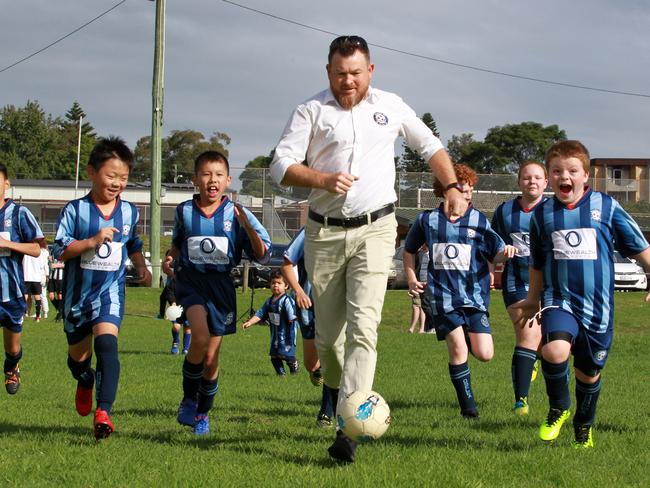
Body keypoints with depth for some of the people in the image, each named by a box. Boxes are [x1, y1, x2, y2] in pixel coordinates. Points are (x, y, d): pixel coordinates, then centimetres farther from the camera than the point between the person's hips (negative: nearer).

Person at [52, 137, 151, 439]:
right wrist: (93, 241, -25)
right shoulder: (75, 210, -9)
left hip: (111, 289, 0)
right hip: (77, 292, 0)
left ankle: (103, 412, -31)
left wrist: (141, 266, 8)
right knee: (78, 354, 14)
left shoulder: (129, 212, 5)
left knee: (106, 343, -24)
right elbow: (59, 250, -13)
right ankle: (85, 383, 52)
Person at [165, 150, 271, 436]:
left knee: (211, 358, 6)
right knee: (200, 336, -27)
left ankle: (203, 413, 27)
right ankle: (188, 400, -8)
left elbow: (262, 255, -4)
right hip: (190, 279, -1)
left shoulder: (236, 214, -2)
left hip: (221, 284, 1)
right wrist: (170, 259, 2)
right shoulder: (184, 211, 3)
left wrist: (247, 226, -19)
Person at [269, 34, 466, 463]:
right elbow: (281, 164, -2)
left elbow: (430, 146, 22)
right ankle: (335, 394, 34)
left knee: (363, 326, -16)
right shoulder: (312, 111, 3)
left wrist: (453, 187, 10)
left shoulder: (390, 107, 9)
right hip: (324, 233, 1)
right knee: (328, 330, 6)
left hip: (374, 230, -1)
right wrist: (323, 180, -17)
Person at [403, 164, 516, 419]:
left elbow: (496, 254, 2)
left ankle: (470, 338, 30)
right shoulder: (427, 220, 4)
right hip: (443, 295, -1)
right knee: (457, 348, -14)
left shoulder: (478, 221, 2)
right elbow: (409, 250, 20)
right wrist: (412, 279, 10)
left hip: (474, 295, 1)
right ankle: (468, 405, 0)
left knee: (484, 354, -6)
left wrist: (505, 252, -21)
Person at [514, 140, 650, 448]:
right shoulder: (543, 214, 5)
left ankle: (584, 428, 39)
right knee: (554, 351, -28)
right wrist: (533, 300, 26)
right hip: (559, 300, 0)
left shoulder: (605, 207, -1)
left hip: (598, 306, 0)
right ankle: (558, 408, 0)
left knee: (589, 373, 11)